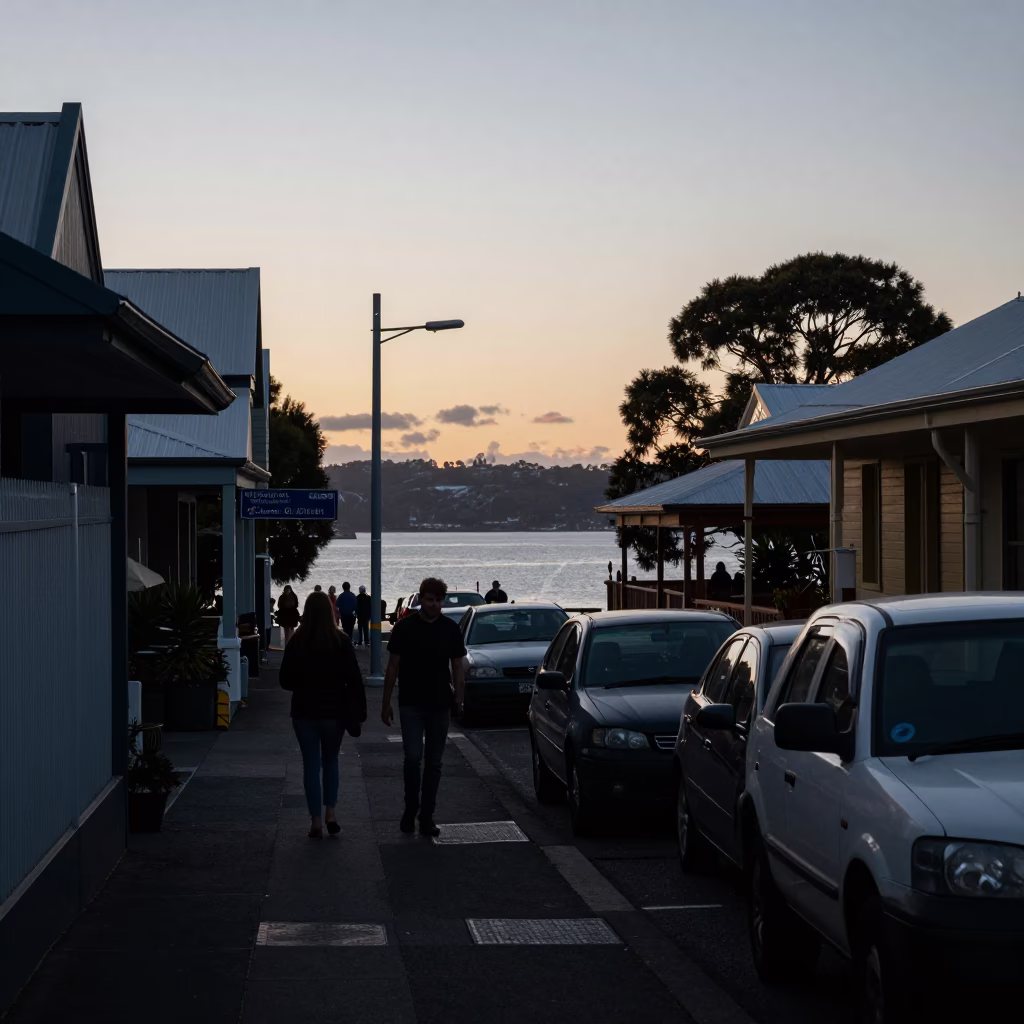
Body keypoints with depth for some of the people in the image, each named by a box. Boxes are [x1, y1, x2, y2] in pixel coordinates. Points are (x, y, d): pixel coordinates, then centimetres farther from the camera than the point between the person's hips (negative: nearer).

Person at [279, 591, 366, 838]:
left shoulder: (296, 642, -7)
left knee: (311, 764, 7)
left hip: (304, 712, 0)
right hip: (334, 712, 0)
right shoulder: (341, 641, -9)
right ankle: (330, 813, 10)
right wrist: (359, 711, -3)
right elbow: (354, 679, -9)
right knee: (330, 761, 19)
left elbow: (285, 680, 0)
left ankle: (316, 821, 6)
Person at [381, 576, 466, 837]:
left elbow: (457, 667, 6)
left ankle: (427, 817, 12)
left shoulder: (451, 629, 2)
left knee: (434, 762, 5)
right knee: (413, 757, -11)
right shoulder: (405, 627, -2)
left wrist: (459, 698, -5)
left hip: (439, 705, 2)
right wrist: (386, 703, 0)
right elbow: (393, 666, 2)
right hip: (411, 705, -2)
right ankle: (410, 808, 9)